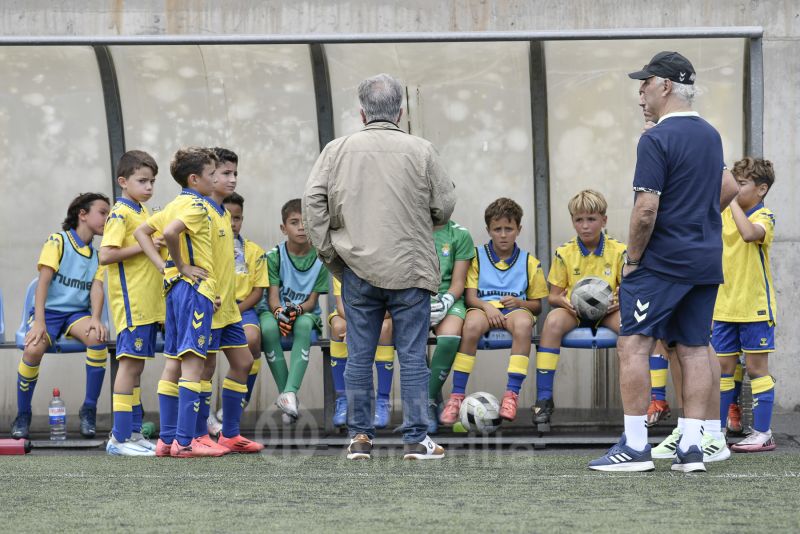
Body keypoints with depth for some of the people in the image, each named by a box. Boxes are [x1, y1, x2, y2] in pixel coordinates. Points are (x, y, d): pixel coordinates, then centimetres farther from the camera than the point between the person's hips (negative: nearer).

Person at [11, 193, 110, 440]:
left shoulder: (98, 255, 14)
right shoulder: (57, 241, 0)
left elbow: (97, 288, 0)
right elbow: (43, 281, -10)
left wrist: (95, 318, -22)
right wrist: (39, 322, -23)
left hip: (77, 312, 3)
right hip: (49, 309, -3)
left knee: (97, 337, -33)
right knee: (34, 349, -34)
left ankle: (89, 410, -20)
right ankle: (22, 417, -11)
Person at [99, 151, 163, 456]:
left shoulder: (143, 212, 17)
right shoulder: (121, 214, -10)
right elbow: (105, 255, -20)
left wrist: (157, 247, 9)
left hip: (148, 303, 9)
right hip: (131, 302, -9)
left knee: (136, 366, 10)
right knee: (130, 364, -9)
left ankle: (133, 433, 14)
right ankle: (120, 438, -8)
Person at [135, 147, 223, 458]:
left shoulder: (175, 204, 16)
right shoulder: (197, 205, -12)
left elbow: (141, 232, 19)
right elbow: (171, 232, -29)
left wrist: (164, 267, 9)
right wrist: (181, 266, -15)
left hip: (176, 288, 9)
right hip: (195, 288, -9)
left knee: (174, 362, 9)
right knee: (193, 362, -10)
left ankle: (166, 439, 11)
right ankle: (184, 442, -14)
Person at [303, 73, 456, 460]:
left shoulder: (338, 150, 1)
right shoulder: (420, 151, -3)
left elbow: (313, 202, -1)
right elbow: (444, 206, 1)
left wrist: (329, 252, 6)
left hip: (357, 269, 2)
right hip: (410, 268, -2)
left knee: (359, 356, 8)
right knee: (413, 356, 2)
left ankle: (359, 436, 12)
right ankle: (416, 439, 3)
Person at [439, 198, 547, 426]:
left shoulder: (529, 262, 15)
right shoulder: (477, 257, 13)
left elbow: (537, 305, 14)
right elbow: (470, 296, 4)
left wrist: (519, 302, -8)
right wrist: (487, 307, -18)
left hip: (515, 309, 0)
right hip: (483, 307, 0)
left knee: (523, 323, -38)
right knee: (472, 324, -37)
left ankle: (512, 394, -38)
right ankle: (456, 396, -34)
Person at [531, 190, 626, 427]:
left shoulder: (618, 251, 1)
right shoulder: (564, 253, 2)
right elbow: (553, 295, 5)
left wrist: (620, 301, -20)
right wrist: (565, 302, -19)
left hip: (606, 312, 0)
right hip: (574, 312, 0)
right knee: (553, 320, -34)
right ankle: (544, 398, -32)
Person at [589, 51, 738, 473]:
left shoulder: (656, 140, -13)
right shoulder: (710, 135, 13)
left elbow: (646, 209, -18)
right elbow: (729, 189, 26)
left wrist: (632, 259, -8)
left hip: (662, 261, -8)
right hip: (706, 261, 8)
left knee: (633, 344, -5)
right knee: (694, 348, 8)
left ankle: (635, 445, -8)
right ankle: (691, 446, 5)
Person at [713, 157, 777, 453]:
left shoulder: (764, 217, -10)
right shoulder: (724, 214, 8)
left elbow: (749, 233, -32)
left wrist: (733, 199, -27)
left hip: (754, 306, -6)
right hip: (724, 305, 6)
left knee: (756, 367, -1)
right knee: (724, 366, 10)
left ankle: (763, 433, 4)